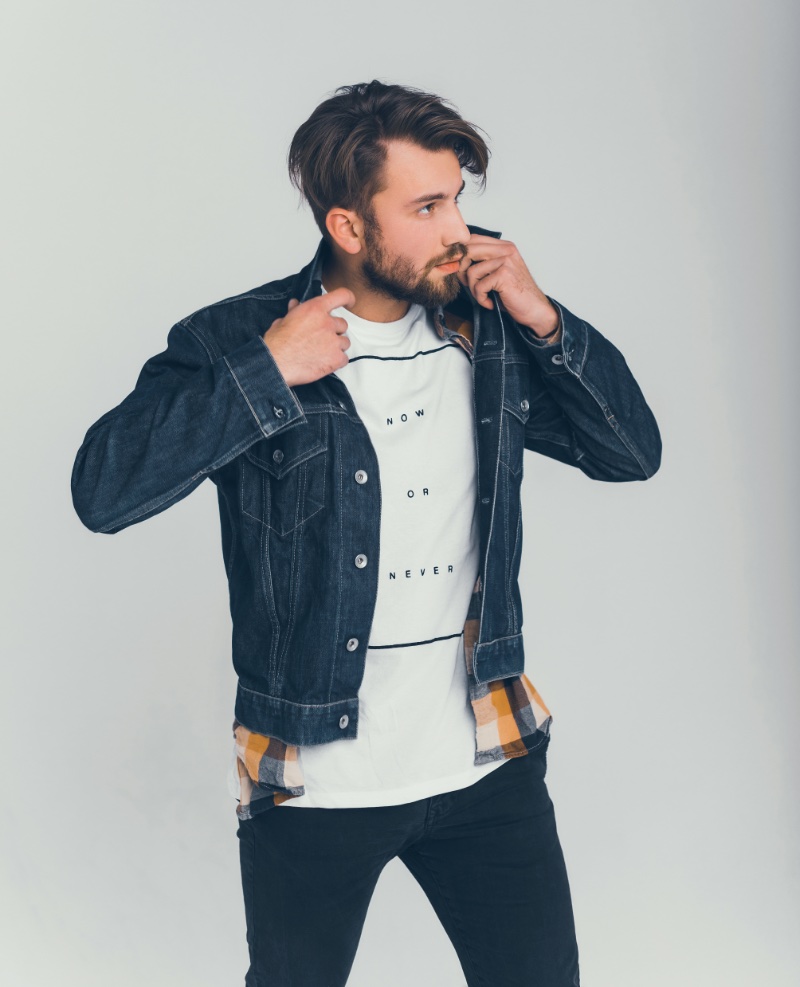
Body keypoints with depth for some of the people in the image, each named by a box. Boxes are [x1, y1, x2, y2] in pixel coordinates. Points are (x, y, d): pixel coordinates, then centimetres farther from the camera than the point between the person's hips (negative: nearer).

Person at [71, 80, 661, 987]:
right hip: (313, 781, -3)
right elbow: (103, 490, -22)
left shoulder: (487, 332, 1)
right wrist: (266, 372, -25)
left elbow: (633, 452, 3)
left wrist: (544, 321, -9)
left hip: (488, 764, 3)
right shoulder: (236, 341, -11)